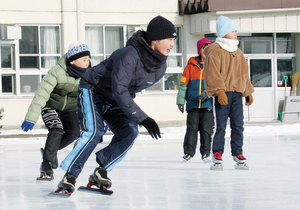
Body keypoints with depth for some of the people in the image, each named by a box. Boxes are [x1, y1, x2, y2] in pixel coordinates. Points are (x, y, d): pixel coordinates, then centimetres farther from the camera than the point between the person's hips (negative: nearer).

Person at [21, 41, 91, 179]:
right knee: (57, 130, -24)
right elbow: (41, 95, -34)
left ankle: (50, 151, 16)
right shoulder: (57, 72, -32)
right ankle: (46, 166, -15)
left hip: (70, 108, 4)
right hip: (50, 106, -4)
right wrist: (31, 119, -40)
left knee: (74, 133, -12)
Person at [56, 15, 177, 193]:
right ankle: (70, 176, -18)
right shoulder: (130, 55, -34)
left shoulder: (161, 67, -9)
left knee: (129, 132, -15)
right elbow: (119, 90, -37)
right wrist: (143, 119, -40)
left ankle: (101, 172, -6)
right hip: (93, 91, -7)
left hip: (115, 102, 7)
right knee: (93, 132, -25)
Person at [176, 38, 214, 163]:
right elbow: (183, 84, 8)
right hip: (193, 104, 0)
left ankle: (205, 153, 8)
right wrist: (180, 101, 3)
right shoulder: (191, 66, 7)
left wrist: (208, 93, -15)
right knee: (192, 129, 0)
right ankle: (188, 152, 9)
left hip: (208, 104, 0)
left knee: (206, 129, -1)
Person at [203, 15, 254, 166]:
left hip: (237, 94, 6)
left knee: (238, 125, 5)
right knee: (220, 126, -5)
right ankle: (217, 153, 4)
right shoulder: (215, 51, -5)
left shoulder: (238, 52, 19)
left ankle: (237, 152, 12)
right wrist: (219, 91, -21)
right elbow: (213, 73, -13)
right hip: (221, 94, -6)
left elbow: (244, 73, 26)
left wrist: (248, 92, 22)